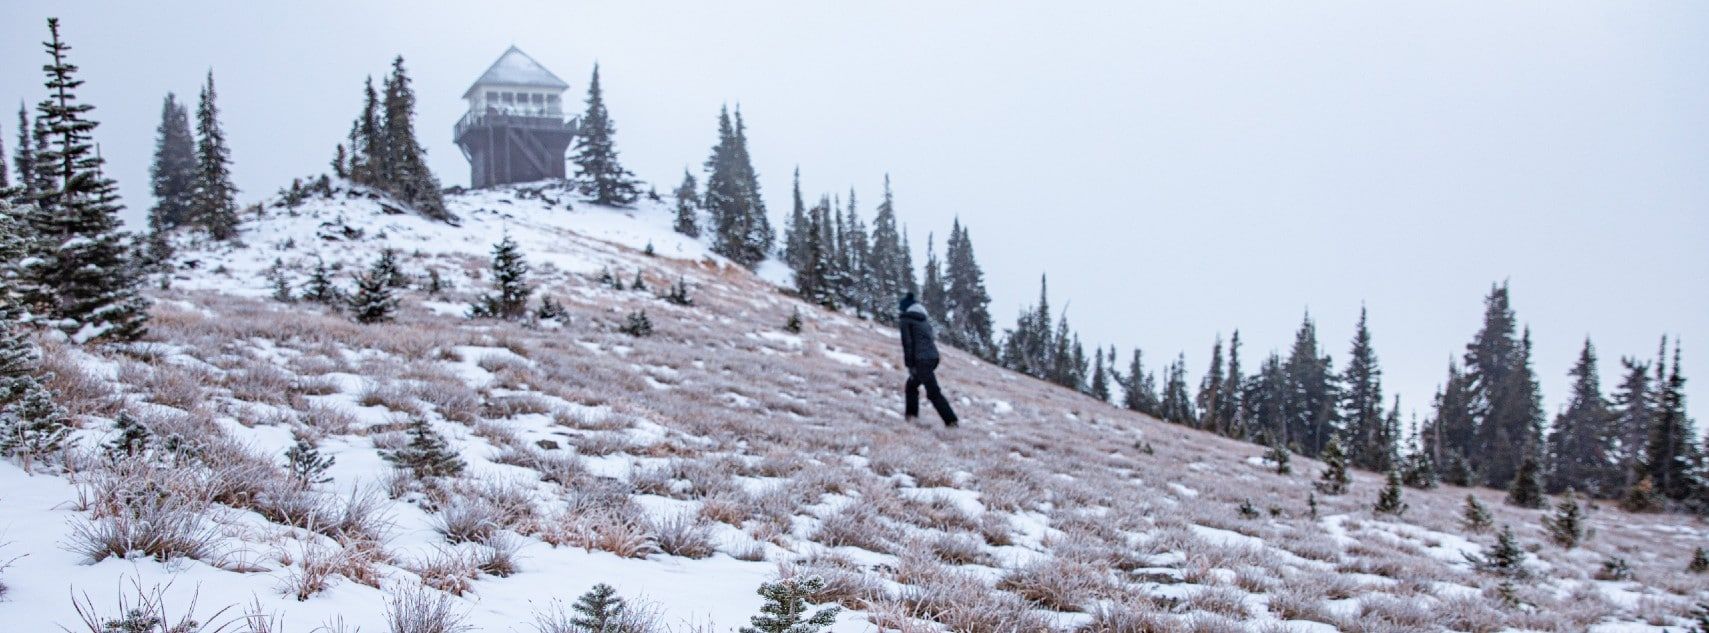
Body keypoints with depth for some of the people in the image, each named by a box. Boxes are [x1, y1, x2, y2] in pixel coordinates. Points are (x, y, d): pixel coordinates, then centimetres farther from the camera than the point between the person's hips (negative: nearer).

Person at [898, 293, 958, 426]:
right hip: (933, 357, 8)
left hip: (921, 360, -8)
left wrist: (909, 365, -9)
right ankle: (911, 413, 23)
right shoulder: (924, 320, 20)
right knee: (911, 384, 24)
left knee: (933, 392, -7)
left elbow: (908, 344, -10)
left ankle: (950, 420, -13)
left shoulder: (906, 321, -2)